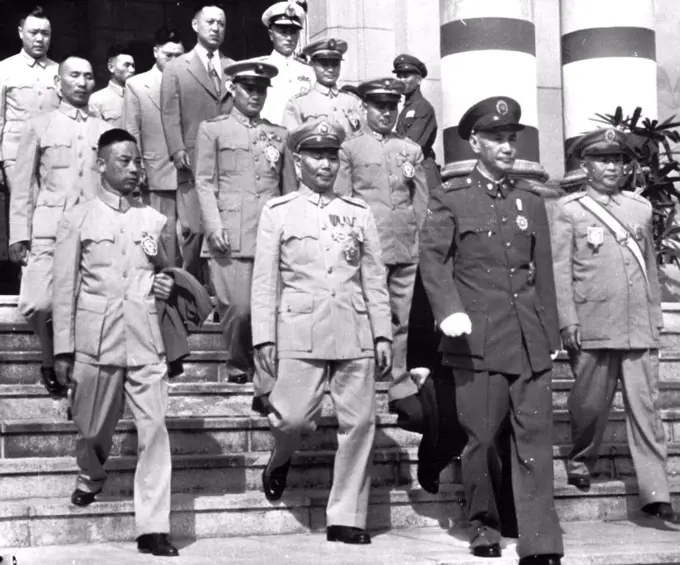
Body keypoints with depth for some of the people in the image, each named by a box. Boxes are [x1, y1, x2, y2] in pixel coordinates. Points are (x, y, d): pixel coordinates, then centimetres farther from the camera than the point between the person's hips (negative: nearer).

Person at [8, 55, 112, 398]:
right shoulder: (39, 126, 11)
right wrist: (18, 235, -1)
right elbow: (23, 186, 8)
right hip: (48, 230, -1)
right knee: (37, 305, -15)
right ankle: (51, 362, 11)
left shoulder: (105, 131, 16)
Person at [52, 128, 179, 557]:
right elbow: (65, 288, 3)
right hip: (96, 339, -1)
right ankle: (91, 477, 46)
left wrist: (165, 287, -2)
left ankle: (153, 528, -7)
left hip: (146, 340, 1)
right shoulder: (78, 219, 4)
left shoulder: (154, 220, 10)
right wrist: (64, 349, -1)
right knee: (94, 426, 12)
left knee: (154, 428, -9)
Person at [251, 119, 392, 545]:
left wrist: (383, 334, 6)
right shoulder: (278, 212, 8)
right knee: (294, 418, -13)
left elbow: (375, 279, 13)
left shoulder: (359, 213, 14)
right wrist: (264, 337, -2)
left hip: (355, 333, 3)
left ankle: (347, 518, 8)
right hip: (300, 332, -2)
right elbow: (265, 280, 5)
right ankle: (281, 460, 23)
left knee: (360, 423, -1)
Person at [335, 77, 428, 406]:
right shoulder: (350, 149, 8)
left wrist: (422, 241, 9)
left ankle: (400, 385, 10)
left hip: (407, 248, 3)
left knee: (403, 318, 3)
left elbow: (422, 201, 17)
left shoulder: (411, 150, 17)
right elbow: (341, 201, 6)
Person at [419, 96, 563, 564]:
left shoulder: (531, 201, 16)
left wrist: (551, 335, 14)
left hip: (529, 341, 3)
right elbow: (432, 257, -4)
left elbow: (544, 274, 17)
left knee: (535, 437, -5)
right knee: (482, 437, 3)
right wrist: (449, 310, -20)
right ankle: (484, 524, 22)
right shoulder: (451, 198, 5)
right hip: (478, 340, -2)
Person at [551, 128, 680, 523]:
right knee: (591, 405, 5)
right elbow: (560, 270, 0)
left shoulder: (641, 208, 15)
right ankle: (581, 463, 31)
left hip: (640, 328, 3)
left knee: (646, 409, -2)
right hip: (594, 327, -3)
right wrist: (568, 322, -7)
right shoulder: (569, 210, 4)